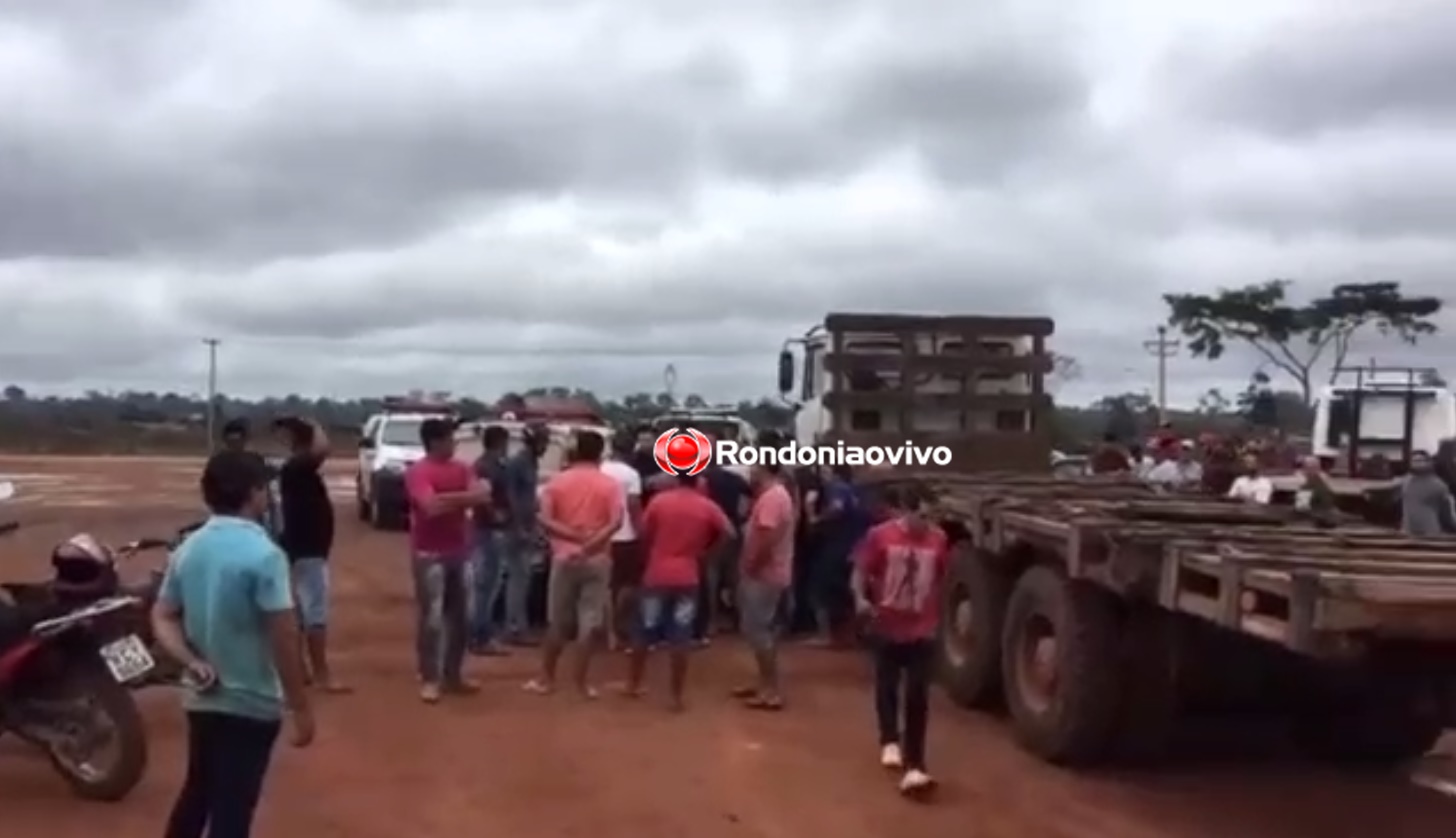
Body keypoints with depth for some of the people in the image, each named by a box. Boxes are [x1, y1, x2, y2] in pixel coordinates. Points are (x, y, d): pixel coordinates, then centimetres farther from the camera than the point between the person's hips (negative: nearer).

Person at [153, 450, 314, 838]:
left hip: (203, 698, 7)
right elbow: (283, 637, -20)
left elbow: (162, 618, 6)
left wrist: (193, 662, -6)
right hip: (252, 703, -7)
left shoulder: (188, 549, 3)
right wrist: (300, 707, -13)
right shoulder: (263, 554, -20)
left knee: (197, 793, 24)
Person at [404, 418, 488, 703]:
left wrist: (447, 500, -18)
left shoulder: (461, 468, 10)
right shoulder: (417, 472, -11)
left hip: (459, 551, 7)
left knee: (460, 617, 11)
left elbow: (482, 495, -4)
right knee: (430, 618, -3)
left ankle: (452, 676, 23)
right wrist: (464, 498, -9)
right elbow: (431, 506, -24)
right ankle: (430, 680, 6)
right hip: (430, 554, -7)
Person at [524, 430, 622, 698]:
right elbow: (616, 522, -15)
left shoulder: (558, 481, 2)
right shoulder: (609, 484, -1)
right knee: (591, 621, 3)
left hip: (565, 557, 1)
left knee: (557, 621, 11)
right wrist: (591, 543, -19)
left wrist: (573, 535, -11)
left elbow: (545, 520, -8)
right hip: (597, 559, -1)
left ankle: (547, 678, 18)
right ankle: (581, 680, 5)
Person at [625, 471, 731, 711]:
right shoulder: (707, 507, -2)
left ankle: (633, 684, 27)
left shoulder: (659, 500, -4)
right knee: (680, 639, 3)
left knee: (644, 633, 15)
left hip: (656, 575, 0)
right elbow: (727, 532, -1)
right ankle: (675, 696, 6)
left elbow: (644, 533, 1)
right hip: (687, 579, 0)